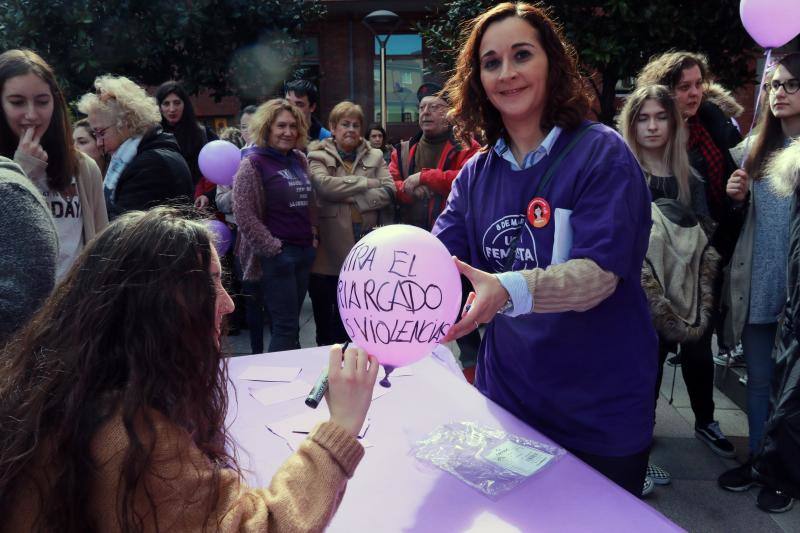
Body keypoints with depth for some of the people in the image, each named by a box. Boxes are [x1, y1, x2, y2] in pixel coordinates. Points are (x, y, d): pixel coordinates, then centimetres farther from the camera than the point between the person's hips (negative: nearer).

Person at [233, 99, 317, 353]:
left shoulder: (299, 159, 12)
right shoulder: (253, 162, -8)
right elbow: (244, 215, -13)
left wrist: (312, 232, 11)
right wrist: (273, 247, -13)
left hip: (304, 251, 7)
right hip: (276, 254, -6)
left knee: (291, 323, 12)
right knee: (286, 326, -5)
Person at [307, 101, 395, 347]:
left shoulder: (374, 156, 10)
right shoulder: (318, 156, 1)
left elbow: (388, 192, -3)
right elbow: (324, 185, -18)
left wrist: (352, 197, -13)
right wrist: (366, 183, -11)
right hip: (327, 250, -2)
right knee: (324, 317, 9)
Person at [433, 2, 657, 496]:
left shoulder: (602, 153, -14)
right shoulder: (476, 174, 3)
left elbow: (600, 273, -25)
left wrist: (505, 290, -43)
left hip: (600, 413, -4)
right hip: (506, 394, 4)